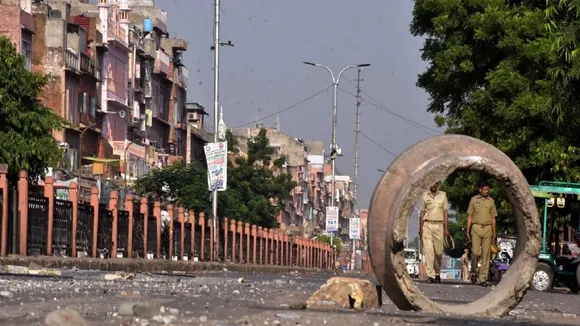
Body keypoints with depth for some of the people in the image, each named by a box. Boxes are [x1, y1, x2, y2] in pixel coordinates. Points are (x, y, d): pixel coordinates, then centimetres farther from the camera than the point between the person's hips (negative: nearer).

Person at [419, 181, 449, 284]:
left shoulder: (442, 195, 9)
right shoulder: (424, 195, 8)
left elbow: (445, 212, 8)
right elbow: (422, 213, 10)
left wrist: (446, 228, 2)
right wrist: (420, 228, 4)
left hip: (439, 225, 1)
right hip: (427, 225, -1)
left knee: (438, 251, 3)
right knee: (428, 250, -9)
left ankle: (437, 273, 21)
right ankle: (430, 275, -11)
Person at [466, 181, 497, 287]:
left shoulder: (491, 201, 12)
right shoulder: (474, 200, 8)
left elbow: (493, 218, 14)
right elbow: (470, 216, 8)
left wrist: (494, 233, 8)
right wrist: (468, 231, 2)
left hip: (487, 228, 2)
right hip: (476, 227, -1)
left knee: (486, 254, -2)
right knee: (475, 252, -11)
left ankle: (483, 278, -1)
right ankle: (473, 271, 13)